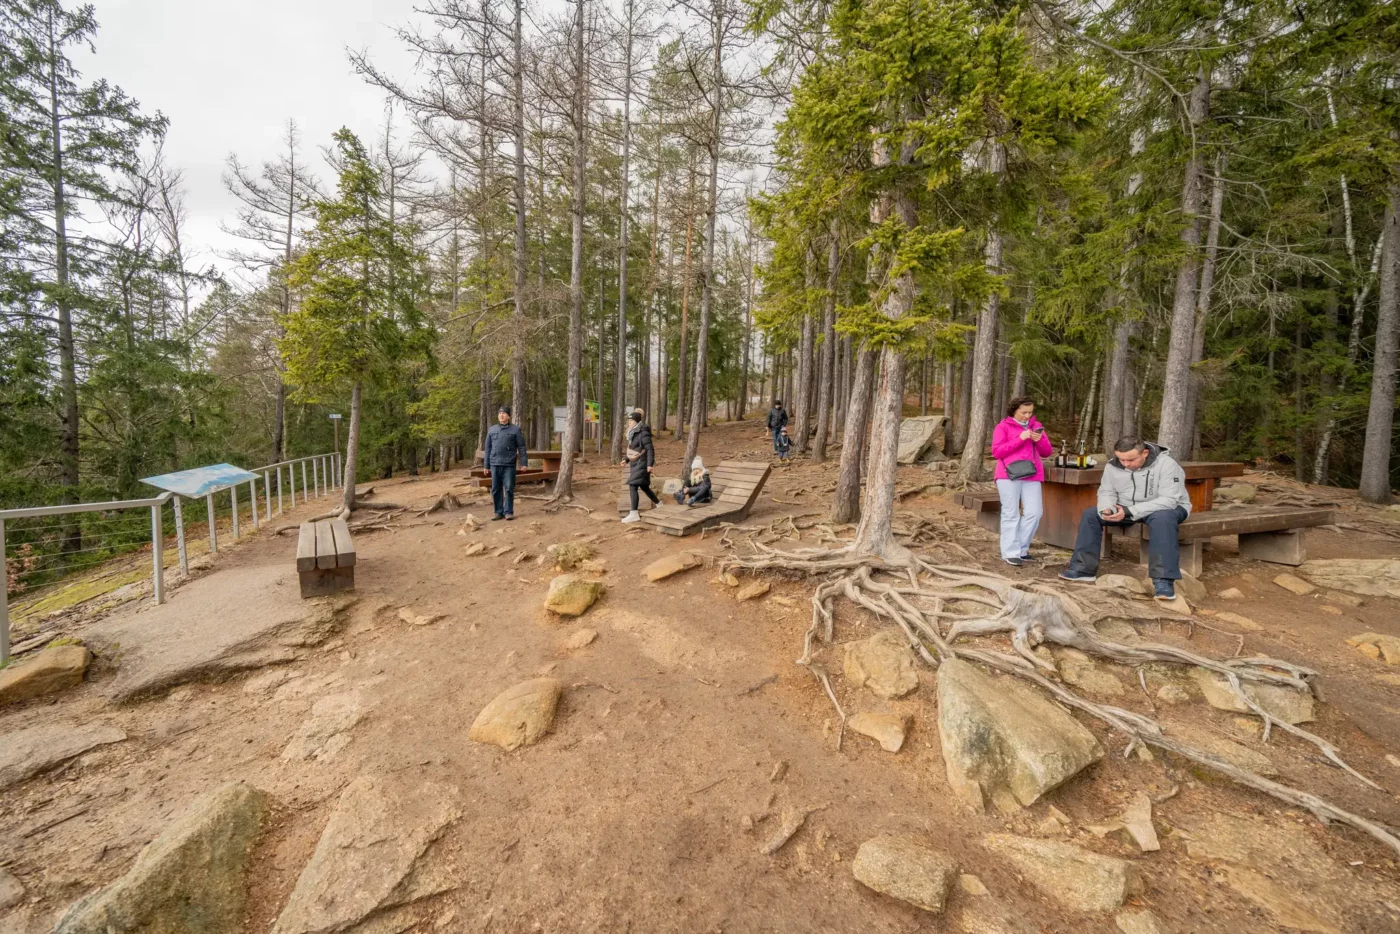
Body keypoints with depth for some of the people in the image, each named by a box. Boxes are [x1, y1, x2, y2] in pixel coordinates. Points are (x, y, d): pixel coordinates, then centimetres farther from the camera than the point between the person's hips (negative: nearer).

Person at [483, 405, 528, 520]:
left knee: (509, 489, -2)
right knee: (496, 489, 6)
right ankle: (498, 512, 14)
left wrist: (524, 462, -7)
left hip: (509, 464, -3)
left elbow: (521, 447, 0)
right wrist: (486, 465, 10)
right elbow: (488, 448, 13)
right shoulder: (492, 430, 11)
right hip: (495, 464, 3)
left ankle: (508, 512, 5)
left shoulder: (515, 429, 3)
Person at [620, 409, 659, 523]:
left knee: (632, 486, -13)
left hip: (641, 464, -9)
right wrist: (626, 459, 10)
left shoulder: (643, 433, -16)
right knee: (644, 487, 18)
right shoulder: (633, 433, 11)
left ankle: (634, 514, -10)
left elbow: (650, 449, -18)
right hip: (635, 464, 9)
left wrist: (650, 464, -22)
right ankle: (659, 504, 35)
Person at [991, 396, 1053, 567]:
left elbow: (1047, 452, 15)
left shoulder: (1036, 426, 16)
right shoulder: (1003, 427, 2)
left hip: (1032, 475, 4)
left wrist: (1039, 440, -6)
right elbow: (996, 452, -7)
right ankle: (1010, 553, 1)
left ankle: (1021, 549, 13)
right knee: (1011, 514, -2)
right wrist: (1020, 439, -13)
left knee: (1034, 512, -1)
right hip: (1009, 475, -4)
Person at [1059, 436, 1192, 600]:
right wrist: (1106, 509, -26)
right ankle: (1083, 569, -8)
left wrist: (1129, 512, -37)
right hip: (1127, 510, 5)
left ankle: (1164, 580, -37)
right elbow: (1106, 492, -3)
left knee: (1162, 518, -39)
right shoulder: (1113, 465, -9)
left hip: (1168, 508, -5)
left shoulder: (1166, 464, -24)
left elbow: (1168, 500, -30)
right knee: (1090, 514, -10)